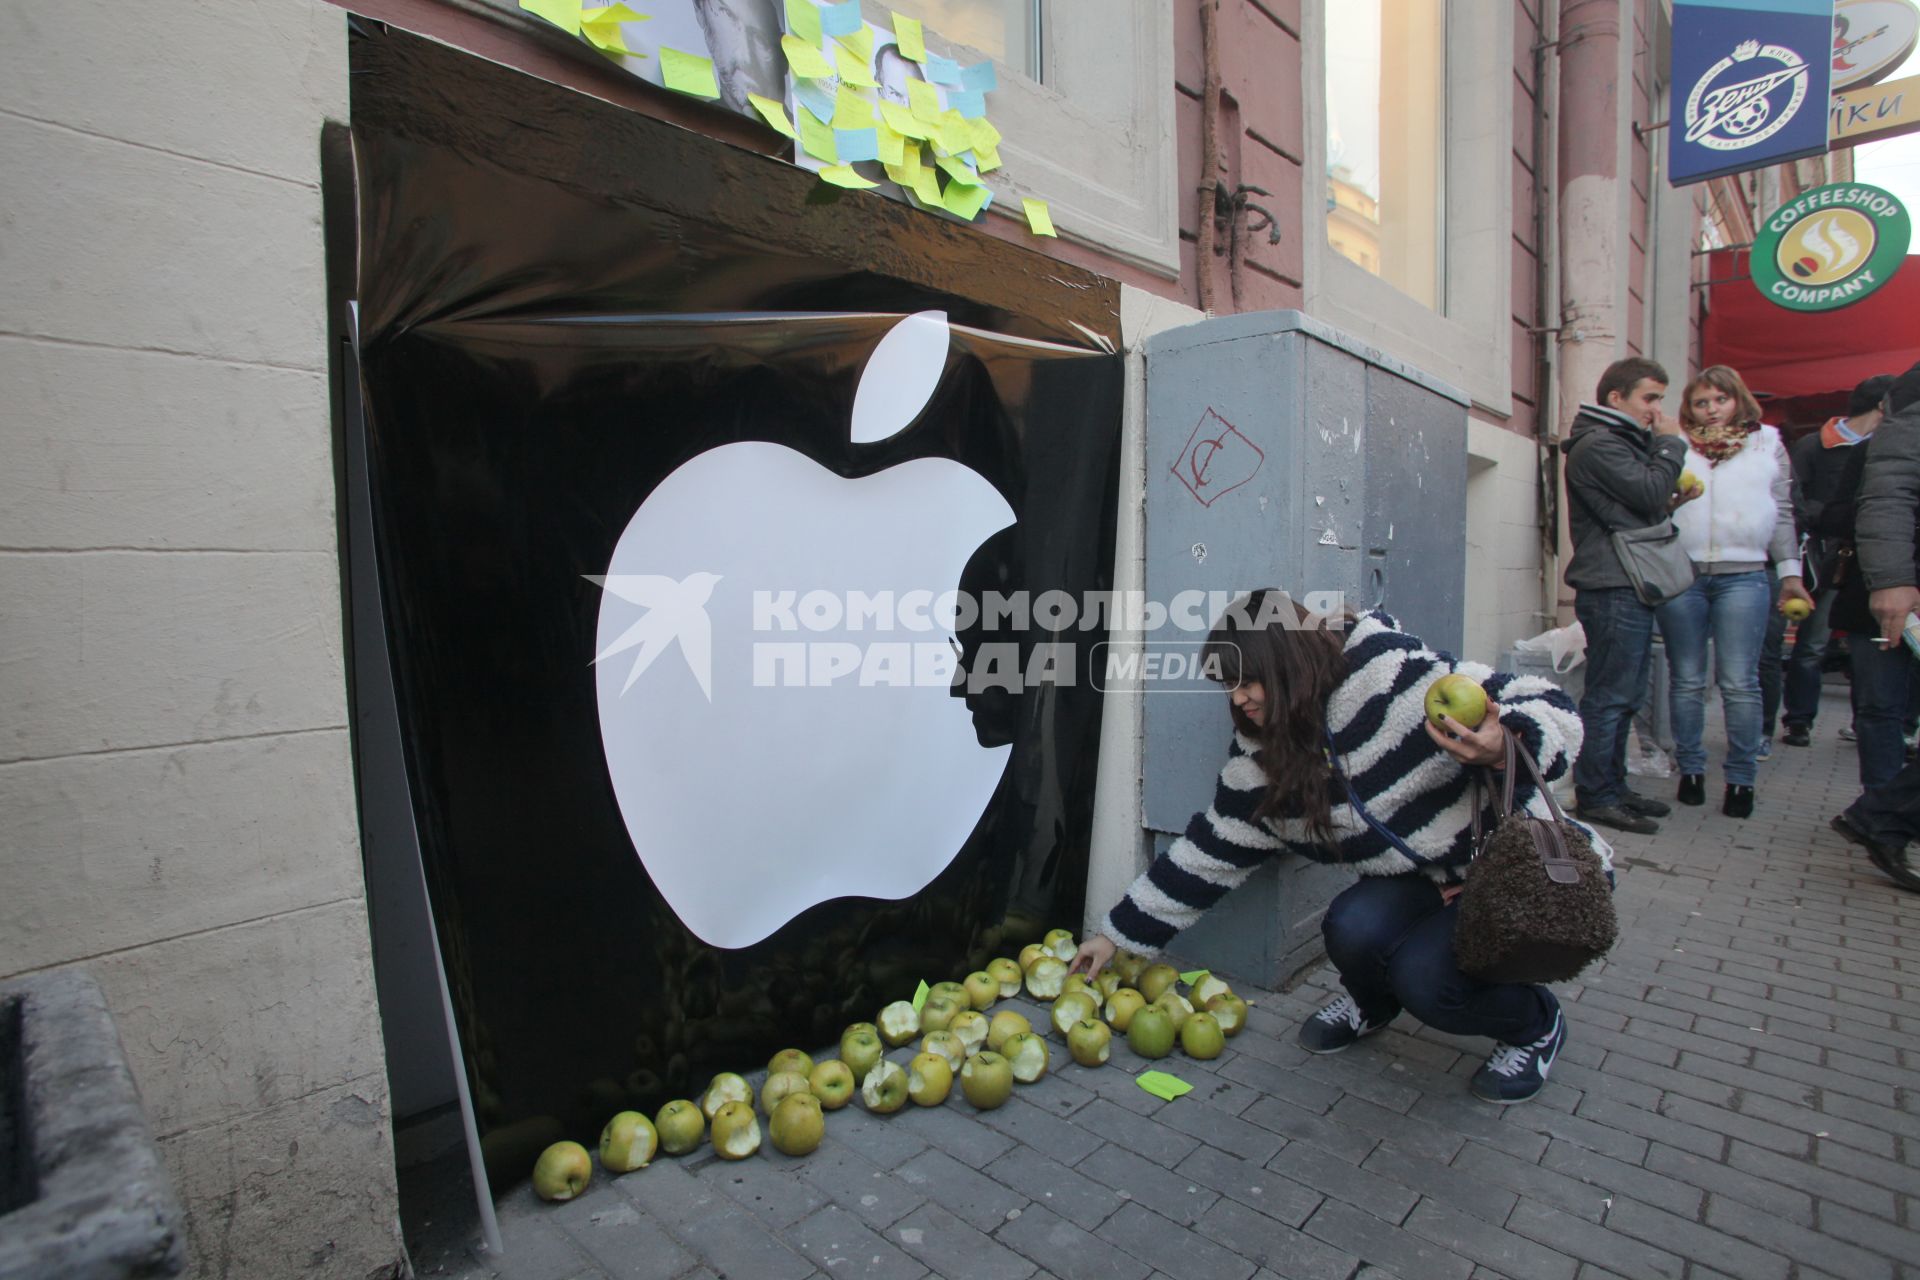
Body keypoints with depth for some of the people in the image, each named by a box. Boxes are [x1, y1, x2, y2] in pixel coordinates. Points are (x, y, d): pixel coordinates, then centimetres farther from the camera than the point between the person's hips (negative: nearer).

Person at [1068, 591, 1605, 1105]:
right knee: (1353, 929, -25)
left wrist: (1503, 748, -46)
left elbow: (1549, 711, -21)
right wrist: (1117, 935, 1)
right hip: (1421, 881, 5)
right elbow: (1210, 853, 0)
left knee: (1426, 979, -27)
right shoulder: (1260, 759, -5)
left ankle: (1535, 1023, 9)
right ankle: (1372, 1002, 12)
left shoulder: (1389, 672, -24)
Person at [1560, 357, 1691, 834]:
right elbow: (1650, 493, -17)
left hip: (1628, 588, 11)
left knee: (1625, 696, 13)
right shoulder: (1597, 444, -10)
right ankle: (1595, 796, -3)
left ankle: (1613, 785, 21)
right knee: (1609, 696, -8)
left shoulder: (1622, 442, 24)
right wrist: (1672, 443, -3)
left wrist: (1672, 502, 9)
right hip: (1612, 590, -11)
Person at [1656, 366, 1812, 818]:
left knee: (1739, 682, -3)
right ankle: (1691, 771, 14)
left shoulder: (1768, 444, 15)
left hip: (1743, 575, 0)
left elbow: (1783, 512, 15)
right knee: (1687, 681, 5)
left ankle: (1741, 778, 6)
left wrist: (1790, 571, 12)